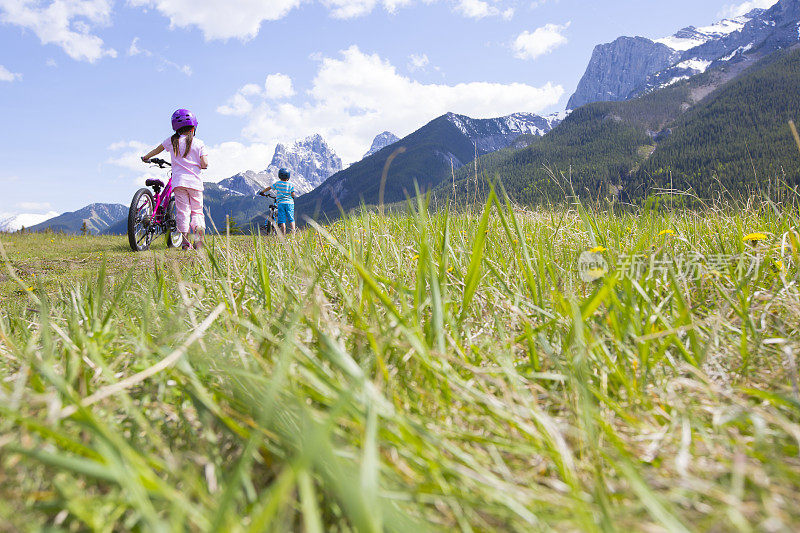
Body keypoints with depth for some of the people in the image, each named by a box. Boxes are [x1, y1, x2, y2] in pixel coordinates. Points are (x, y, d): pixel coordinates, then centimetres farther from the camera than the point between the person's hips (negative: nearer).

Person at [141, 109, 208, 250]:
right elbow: (205, 164, -5)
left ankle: (185, 241, -3)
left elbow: (157, 150, 24)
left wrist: (145, 157, 42)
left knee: (182, 211, 2)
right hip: (195, 182, 0)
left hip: (179, 181, 1)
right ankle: (200, 235, -11)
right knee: (197, 211, 8)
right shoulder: (199, 143, 3)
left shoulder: (172, 141, 8)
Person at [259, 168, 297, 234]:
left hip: (281, 203, 0)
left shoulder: (277, 183, 3)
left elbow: (269, 188, 12)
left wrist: (262, 192, 27)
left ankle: (284, 236, -5)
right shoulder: (290, 185, 2)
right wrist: (295, 196, 19)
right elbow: (293, 195, -5)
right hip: (289, 203, 0)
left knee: (282, 221, -1)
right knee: (291, 220, 4)